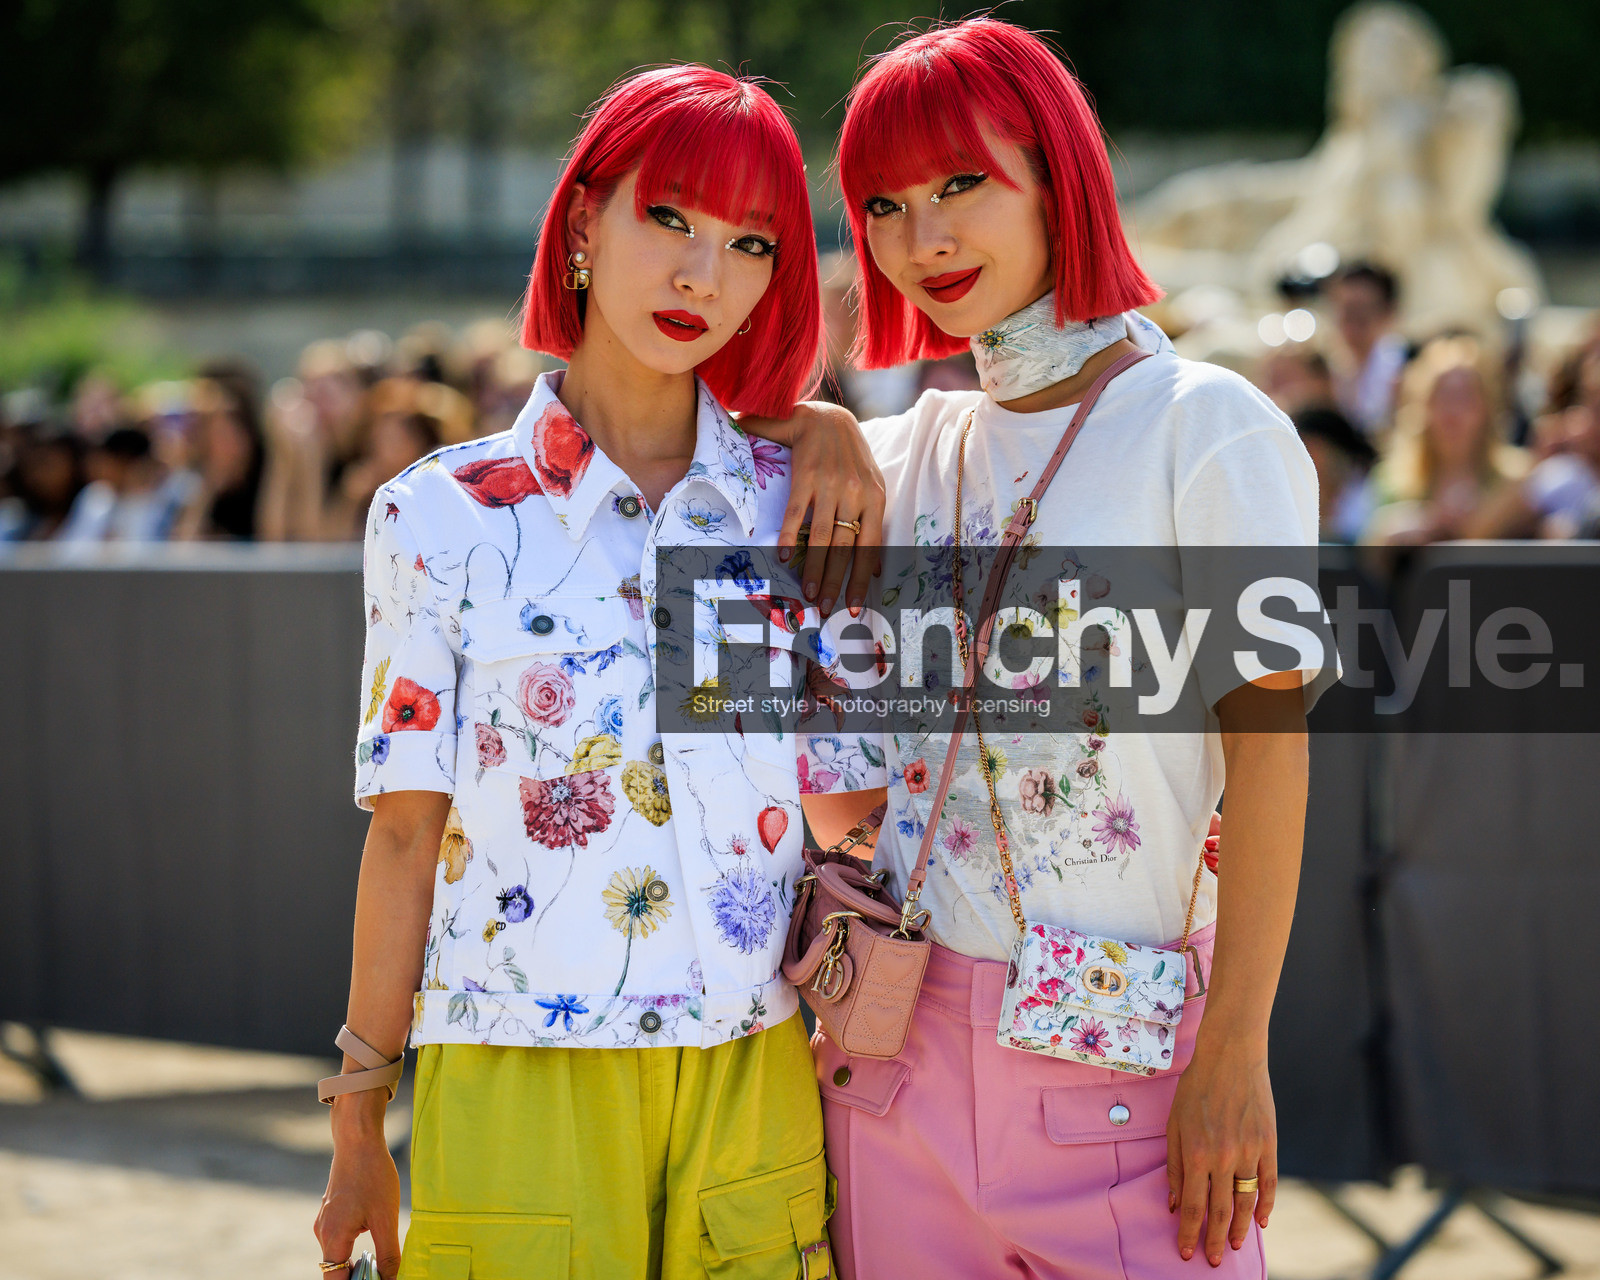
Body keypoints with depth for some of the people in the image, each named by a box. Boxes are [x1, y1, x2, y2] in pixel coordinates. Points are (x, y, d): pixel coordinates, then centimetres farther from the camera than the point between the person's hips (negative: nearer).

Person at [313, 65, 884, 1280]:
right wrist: (359, 1134, 2)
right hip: (519, 1088, -2)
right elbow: (406, 833, 1)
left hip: (748, 1083, 2)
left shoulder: (799, 500, 6)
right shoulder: (445, 516, 0)